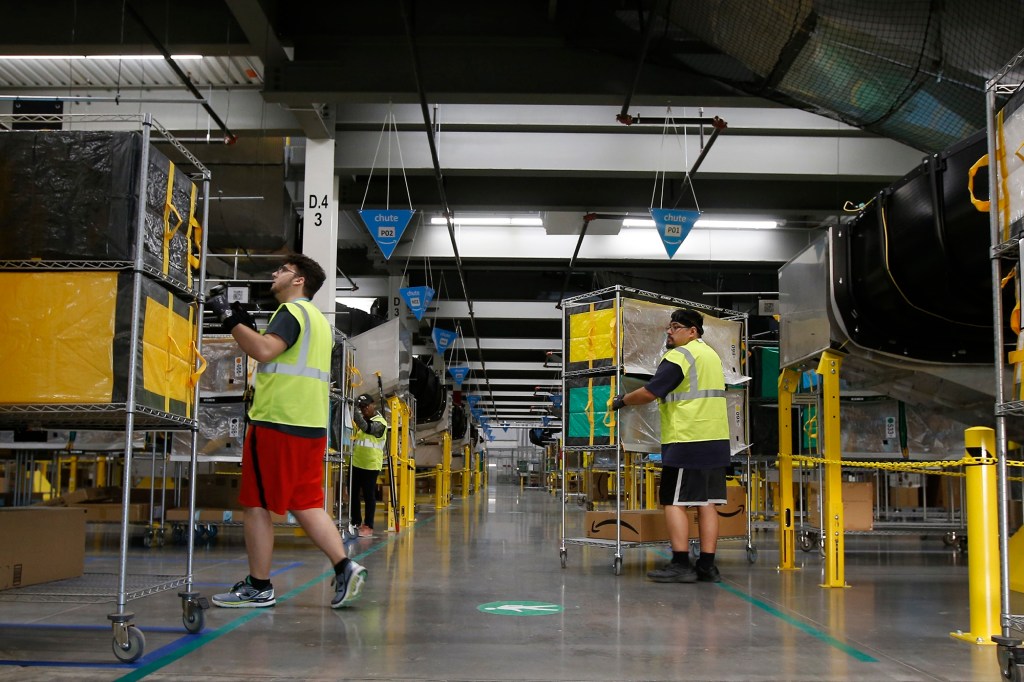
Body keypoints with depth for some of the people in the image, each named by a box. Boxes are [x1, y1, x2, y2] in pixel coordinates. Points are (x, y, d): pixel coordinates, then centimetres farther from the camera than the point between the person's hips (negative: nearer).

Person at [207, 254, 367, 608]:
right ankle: (345, 567, -2)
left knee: (257, 504, 0)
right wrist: (246, 325, 20)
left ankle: (258, 587, 6)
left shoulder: (292, 311, -8)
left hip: (277, 422, -9)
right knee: (306, 504, 11)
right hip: (311, 426, 9)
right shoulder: (319, 319, 22)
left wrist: (229, 319, -16)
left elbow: (265, 351, -24)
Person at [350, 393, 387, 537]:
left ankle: (368, 526, 7)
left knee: (369, 496, 1)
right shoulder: (359, 420, 12)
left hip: (371, 465, -6)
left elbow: (366, 428, -28)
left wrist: (355, 410, -37)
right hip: (355, 463, 6)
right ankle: (356, 522, 21)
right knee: (353, 494, 10)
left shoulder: (380, 423, -9)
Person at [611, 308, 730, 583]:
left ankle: (680, 565, -7)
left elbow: (649, 393, -13)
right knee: (707, 502, 7)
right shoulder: (711, 354, 18)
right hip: (716, 440, 8)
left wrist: (621, 401, 2)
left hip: (686, 442, -8)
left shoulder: (678, 356, -10)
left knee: (674, 502, -4)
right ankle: (707, 566, 7)